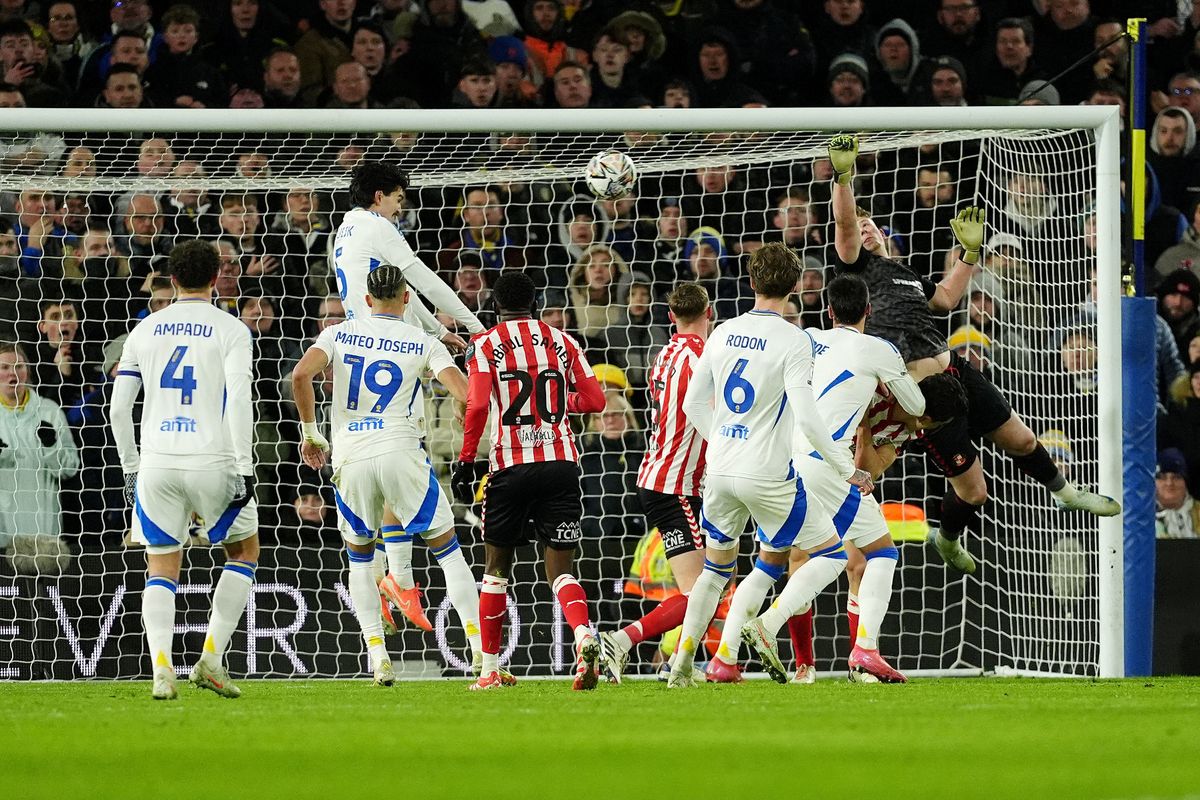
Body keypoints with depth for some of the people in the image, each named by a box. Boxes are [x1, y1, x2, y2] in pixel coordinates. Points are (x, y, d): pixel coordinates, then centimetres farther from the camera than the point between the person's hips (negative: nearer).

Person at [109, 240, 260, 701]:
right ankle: (211, 658, 5)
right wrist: (244, 467, -11)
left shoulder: (144, 330, 10)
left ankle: (161, 667, -12)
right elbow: (239, 400, -12)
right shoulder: (230, 330, 0)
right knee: (244, 552, 18)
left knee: (161, 570, 9)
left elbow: (118, 408, 9)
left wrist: (131, 469, 18)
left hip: (157, 464, 3)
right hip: (212, 461, -3)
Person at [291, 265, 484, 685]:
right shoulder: (424, 344, 5)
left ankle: (378, 656, 8)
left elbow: (301, 375, -7)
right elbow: (465, 391, -7)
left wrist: (310, 432, 4)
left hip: (350, 456, 1)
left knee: (359, 555, 20)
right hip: (400, 451, -1)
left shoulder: (339, 334, 9)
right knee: (447, 548, 10)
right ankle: (482, 650, -1)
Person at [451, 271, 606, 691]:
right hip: (561, 463, 2)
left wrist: (465, 460, -6)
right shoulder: (562, 341, 10)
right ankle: (584, 635, -29)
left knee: (497, 568, 14)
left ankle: (489, 670, 18)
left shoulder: (485, 345, 1)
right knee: (560, 571, 1)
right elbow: (595, 400, 8)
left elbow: (477, 405, -12)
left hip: (511, 466, -2)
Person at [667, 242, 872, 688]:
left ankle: (682, 664, 15)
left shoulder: (723, 333, 5)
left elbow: (693, 404, 12)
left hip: (720, 469, 6)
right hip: (767, 476, -6)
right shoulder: (793, 341, -13)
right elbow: (806, 417, -20)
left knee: (716, 567, 23)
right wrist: (848, 470, -10)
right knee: (832, 554, 7)